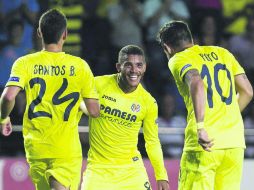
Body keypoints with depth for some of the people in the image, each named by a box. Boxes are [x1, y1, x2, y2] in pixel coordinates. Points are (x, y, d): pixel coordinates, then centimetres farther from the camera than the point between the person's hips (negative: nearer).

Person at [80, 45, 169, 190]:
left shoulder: (148, 103, -3)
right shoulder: (98, 84, -10)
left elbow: (152, 141, 5)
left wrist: (161, 176, 4)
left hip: (131, 168, 1)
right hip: (98, 167, -1)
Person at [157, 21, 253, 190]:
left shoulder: (178, 60, 0)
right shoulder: (223, 53, 17)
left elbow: (197, 85, -22)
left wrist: (200, 127, -27)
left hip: (203, 146, -5)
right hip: (235, 143, 5)